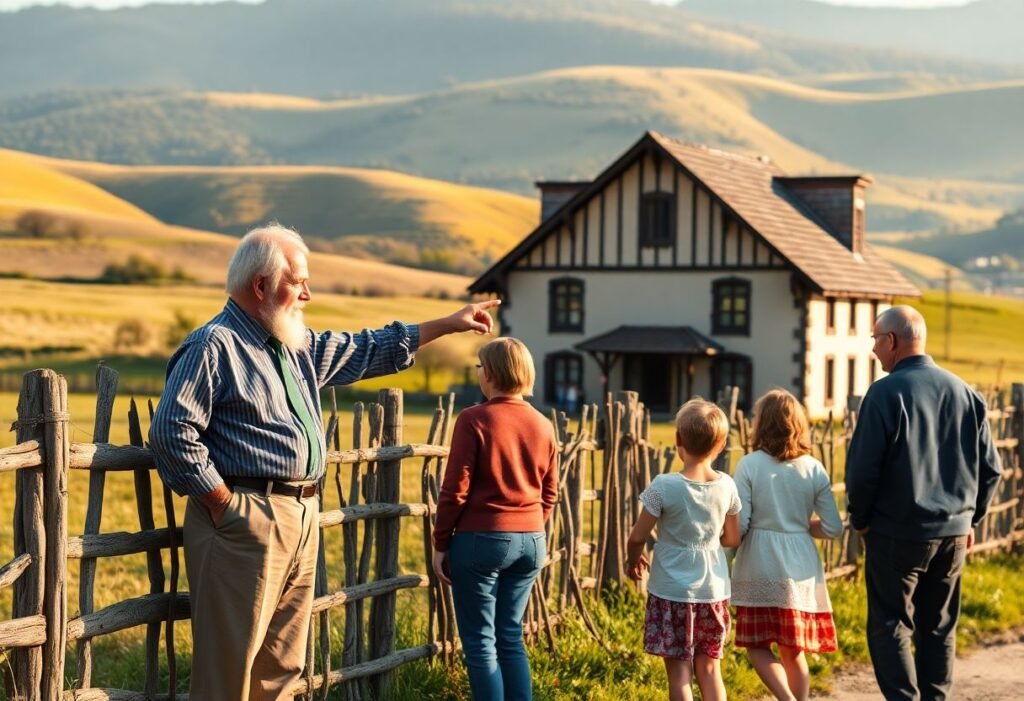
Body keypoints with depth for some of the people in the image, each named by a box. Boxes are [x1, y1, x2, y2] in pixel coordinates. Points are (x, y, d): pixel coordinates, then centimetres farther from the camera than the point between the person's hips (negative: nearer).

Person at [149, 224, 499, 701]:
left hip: (302, 518, 9)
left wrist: (447, 325, 31)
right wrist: (224, 503, -14)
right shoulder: (214, 345, -9)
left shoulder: (299, 348, 18)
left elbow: (367, 351, 30)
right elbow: (172, 431, -16)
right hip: (244, 519, -9)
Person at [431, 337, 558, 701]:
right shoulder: (543, 425, 5)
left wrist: (441, 544, -3)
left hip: (481, 539, -5)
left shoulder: (474, 420, -11)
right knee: (511, 637, 14)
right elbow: (549, 494, 11)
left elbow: (455, 489, -11)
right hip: (531, 542, 6)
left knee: (481, 642, 3)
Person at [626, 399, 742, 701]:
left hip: (672, 591, -4)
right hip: (714, 590, 4)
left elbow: (637, 536, -9)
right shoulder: (726, 486, -4)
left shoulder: (664, 486, -15)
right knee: (709, 670, 14)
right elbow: (733, 539, 7)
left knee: (679, 672, 4)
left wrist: (633, 561, 11)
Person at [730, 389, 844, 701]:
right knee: (794, 651, 13)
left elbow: (739, 525, -11)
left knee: (757, 646, 9)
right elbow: (833, 528, 0)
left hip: (759, 568, -3)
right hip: (800, 570, 3)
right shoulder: (814, 469, -1)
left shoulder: (750, 465, -9)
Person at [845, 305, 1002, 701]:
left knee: (890, 626, 4)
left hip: (897, 533, -5)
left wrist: (860, 519, 1)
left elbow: (863, 467, -14)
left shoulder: (886, 393, -13)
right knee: (939, 627, 14)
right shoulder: (964, 392, 4)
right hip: (953, 533, 5)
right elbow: (989, 469, 8)